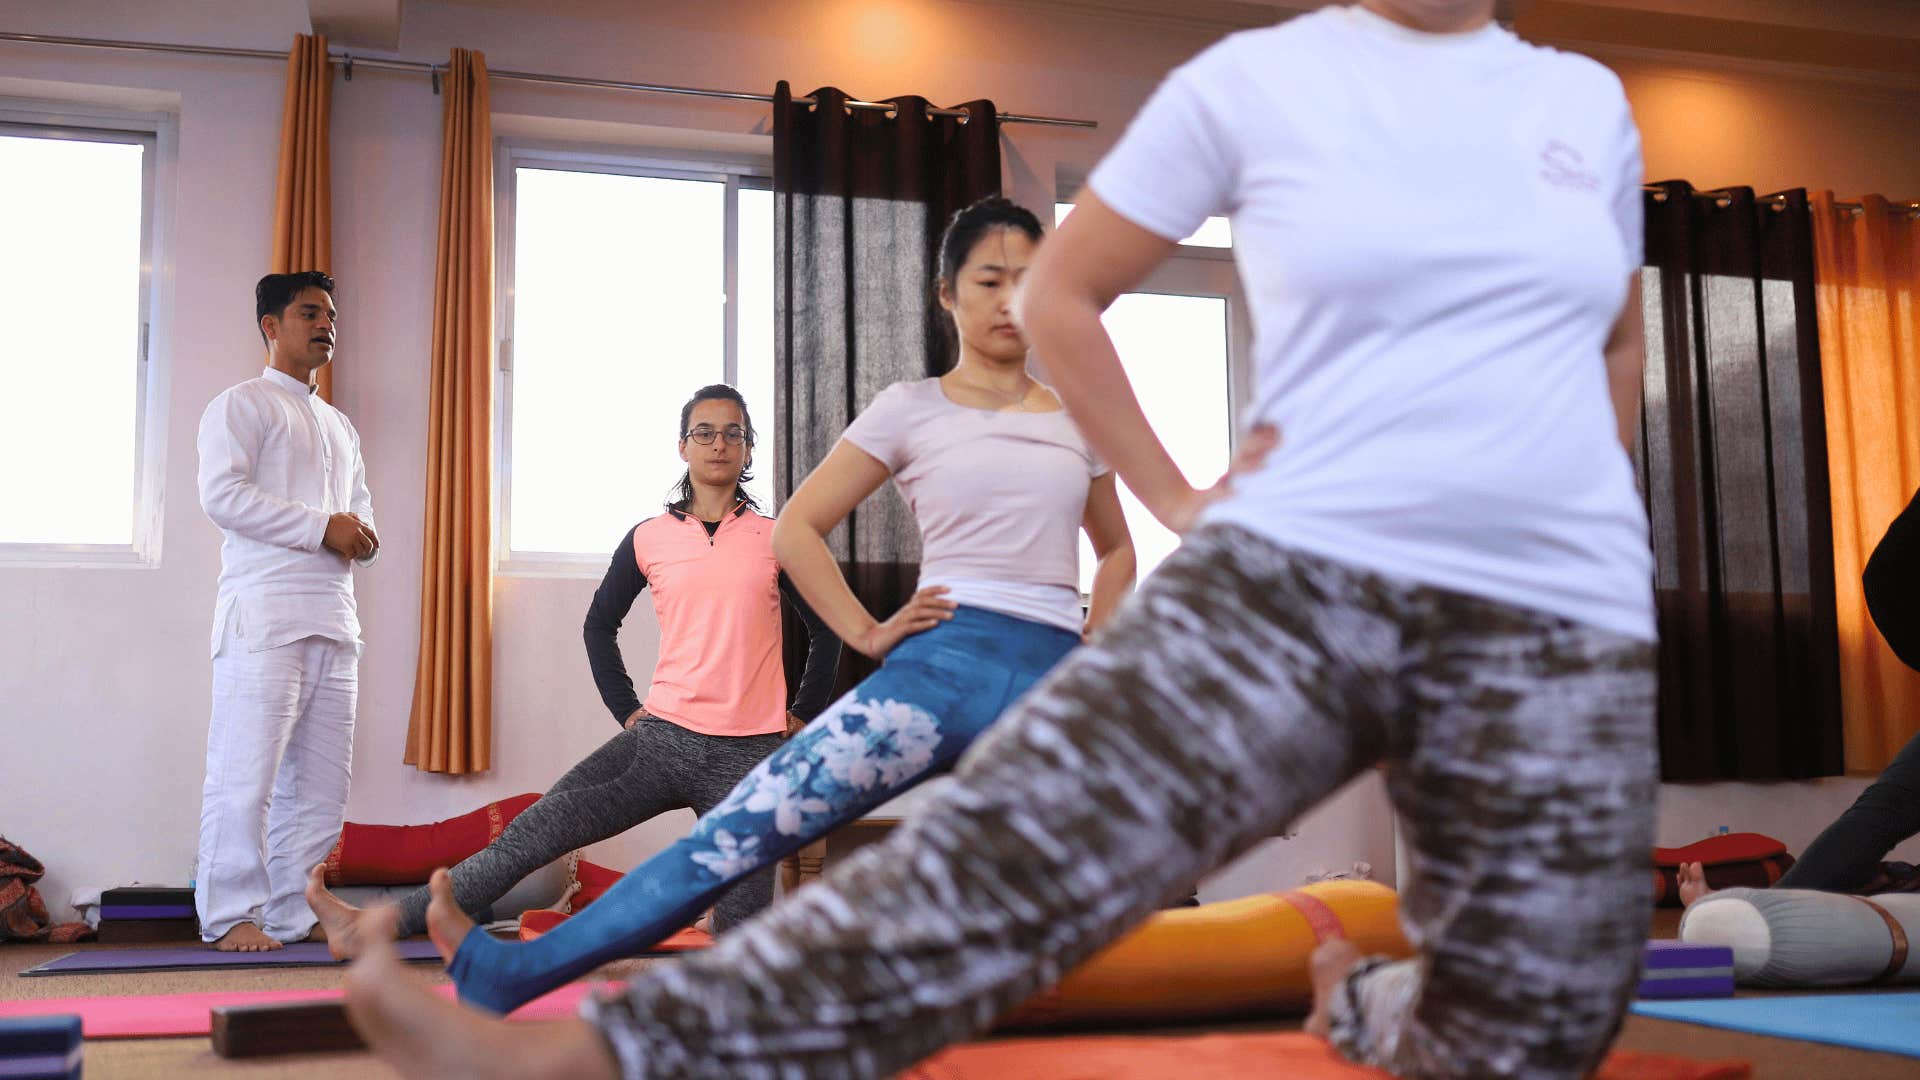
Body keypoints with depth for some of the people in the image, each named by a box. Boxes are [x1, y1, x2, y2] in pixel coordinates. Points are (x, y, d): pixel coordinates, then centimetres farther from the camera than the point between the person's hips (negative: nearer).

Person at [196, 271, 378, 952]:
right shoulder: (242, 404, 4)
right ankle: (231, 918, -5)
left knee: (322, 782, 3)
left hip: (334, 618, 7)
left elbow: (361, 511, 28)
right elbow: (221, 495, -10)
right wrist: (322, 527, -12)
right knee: (247, 773, -10)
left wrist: (362, 538, 3)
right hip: (264, 613, -7)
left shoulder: (340, 427, 28)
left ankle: (291, 918, 7)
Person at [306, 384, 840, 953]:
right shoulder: (648, 538, 7)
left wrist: (805, 715, 9)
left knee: (740, 931, -2)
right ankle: (374, 929, -8)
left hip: (750, 756, 0)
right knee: (534, 831, -8)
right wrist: (626, 709, 13)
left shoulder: (777, 539, 5)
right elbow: (599, 624, 21)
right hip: (663, 738, 0)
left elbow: (827, 631, 15)